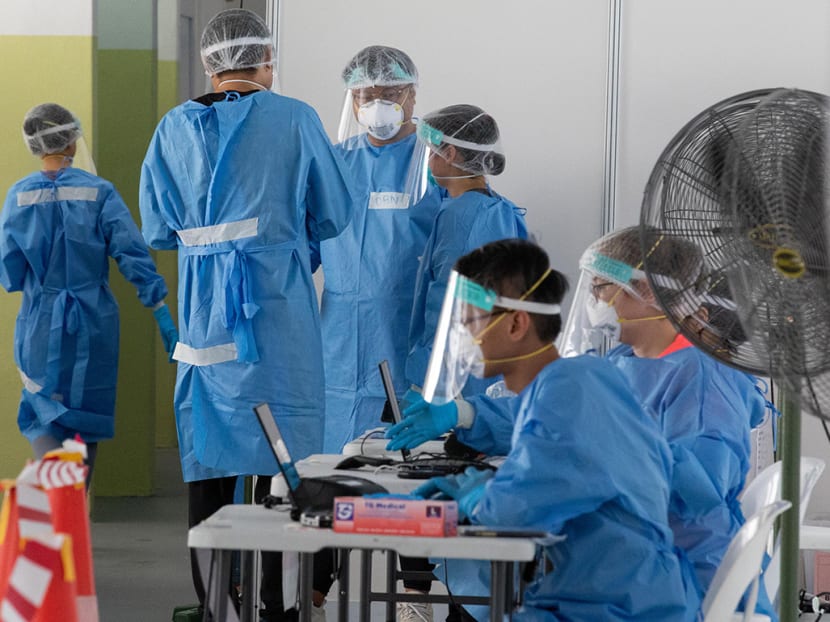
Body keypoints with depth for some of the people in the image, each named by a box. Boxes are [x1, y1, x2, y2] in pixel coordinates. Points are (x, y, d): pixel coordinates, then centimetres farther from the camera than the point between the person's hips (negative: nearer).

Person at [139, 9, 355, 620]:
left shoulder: (175, 127, 5)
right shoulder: (295, 119, -4)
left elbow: (158, 230, 9)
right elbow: (334, 214, 2)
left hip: (203, 308, 3)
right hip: (278, 305, -3)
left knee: (207, 451, 10)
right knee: (281, 451, 2)